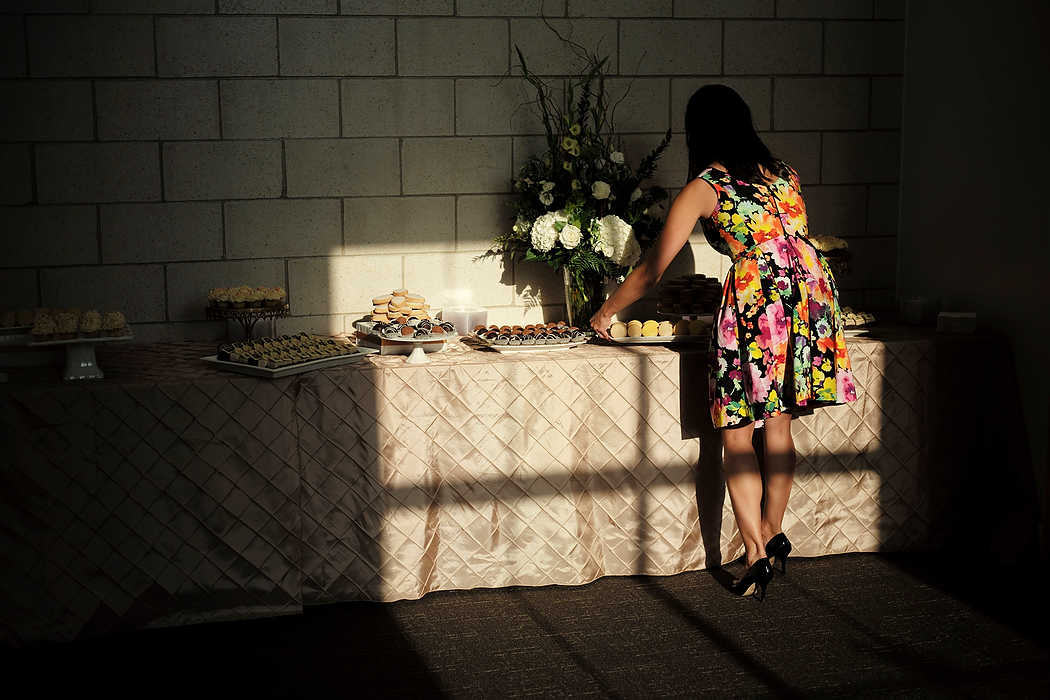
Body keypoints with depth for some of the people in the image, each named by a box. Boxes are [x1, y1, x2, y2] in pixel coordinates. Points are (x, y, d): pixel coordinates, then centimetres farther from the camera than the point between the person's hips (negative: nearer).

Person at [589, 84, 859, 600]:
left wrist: (606, 312, 17)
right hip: (809, 293, 6)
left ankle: (756, 553, 1)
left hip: (755, 299, -6)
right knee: (778, 425, 15)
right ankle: (774, 533, 23)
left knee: (736, 433, 4)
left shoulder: (704, 187, 2)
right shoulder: (781, 171, 17)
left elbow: (652, 270, 3)